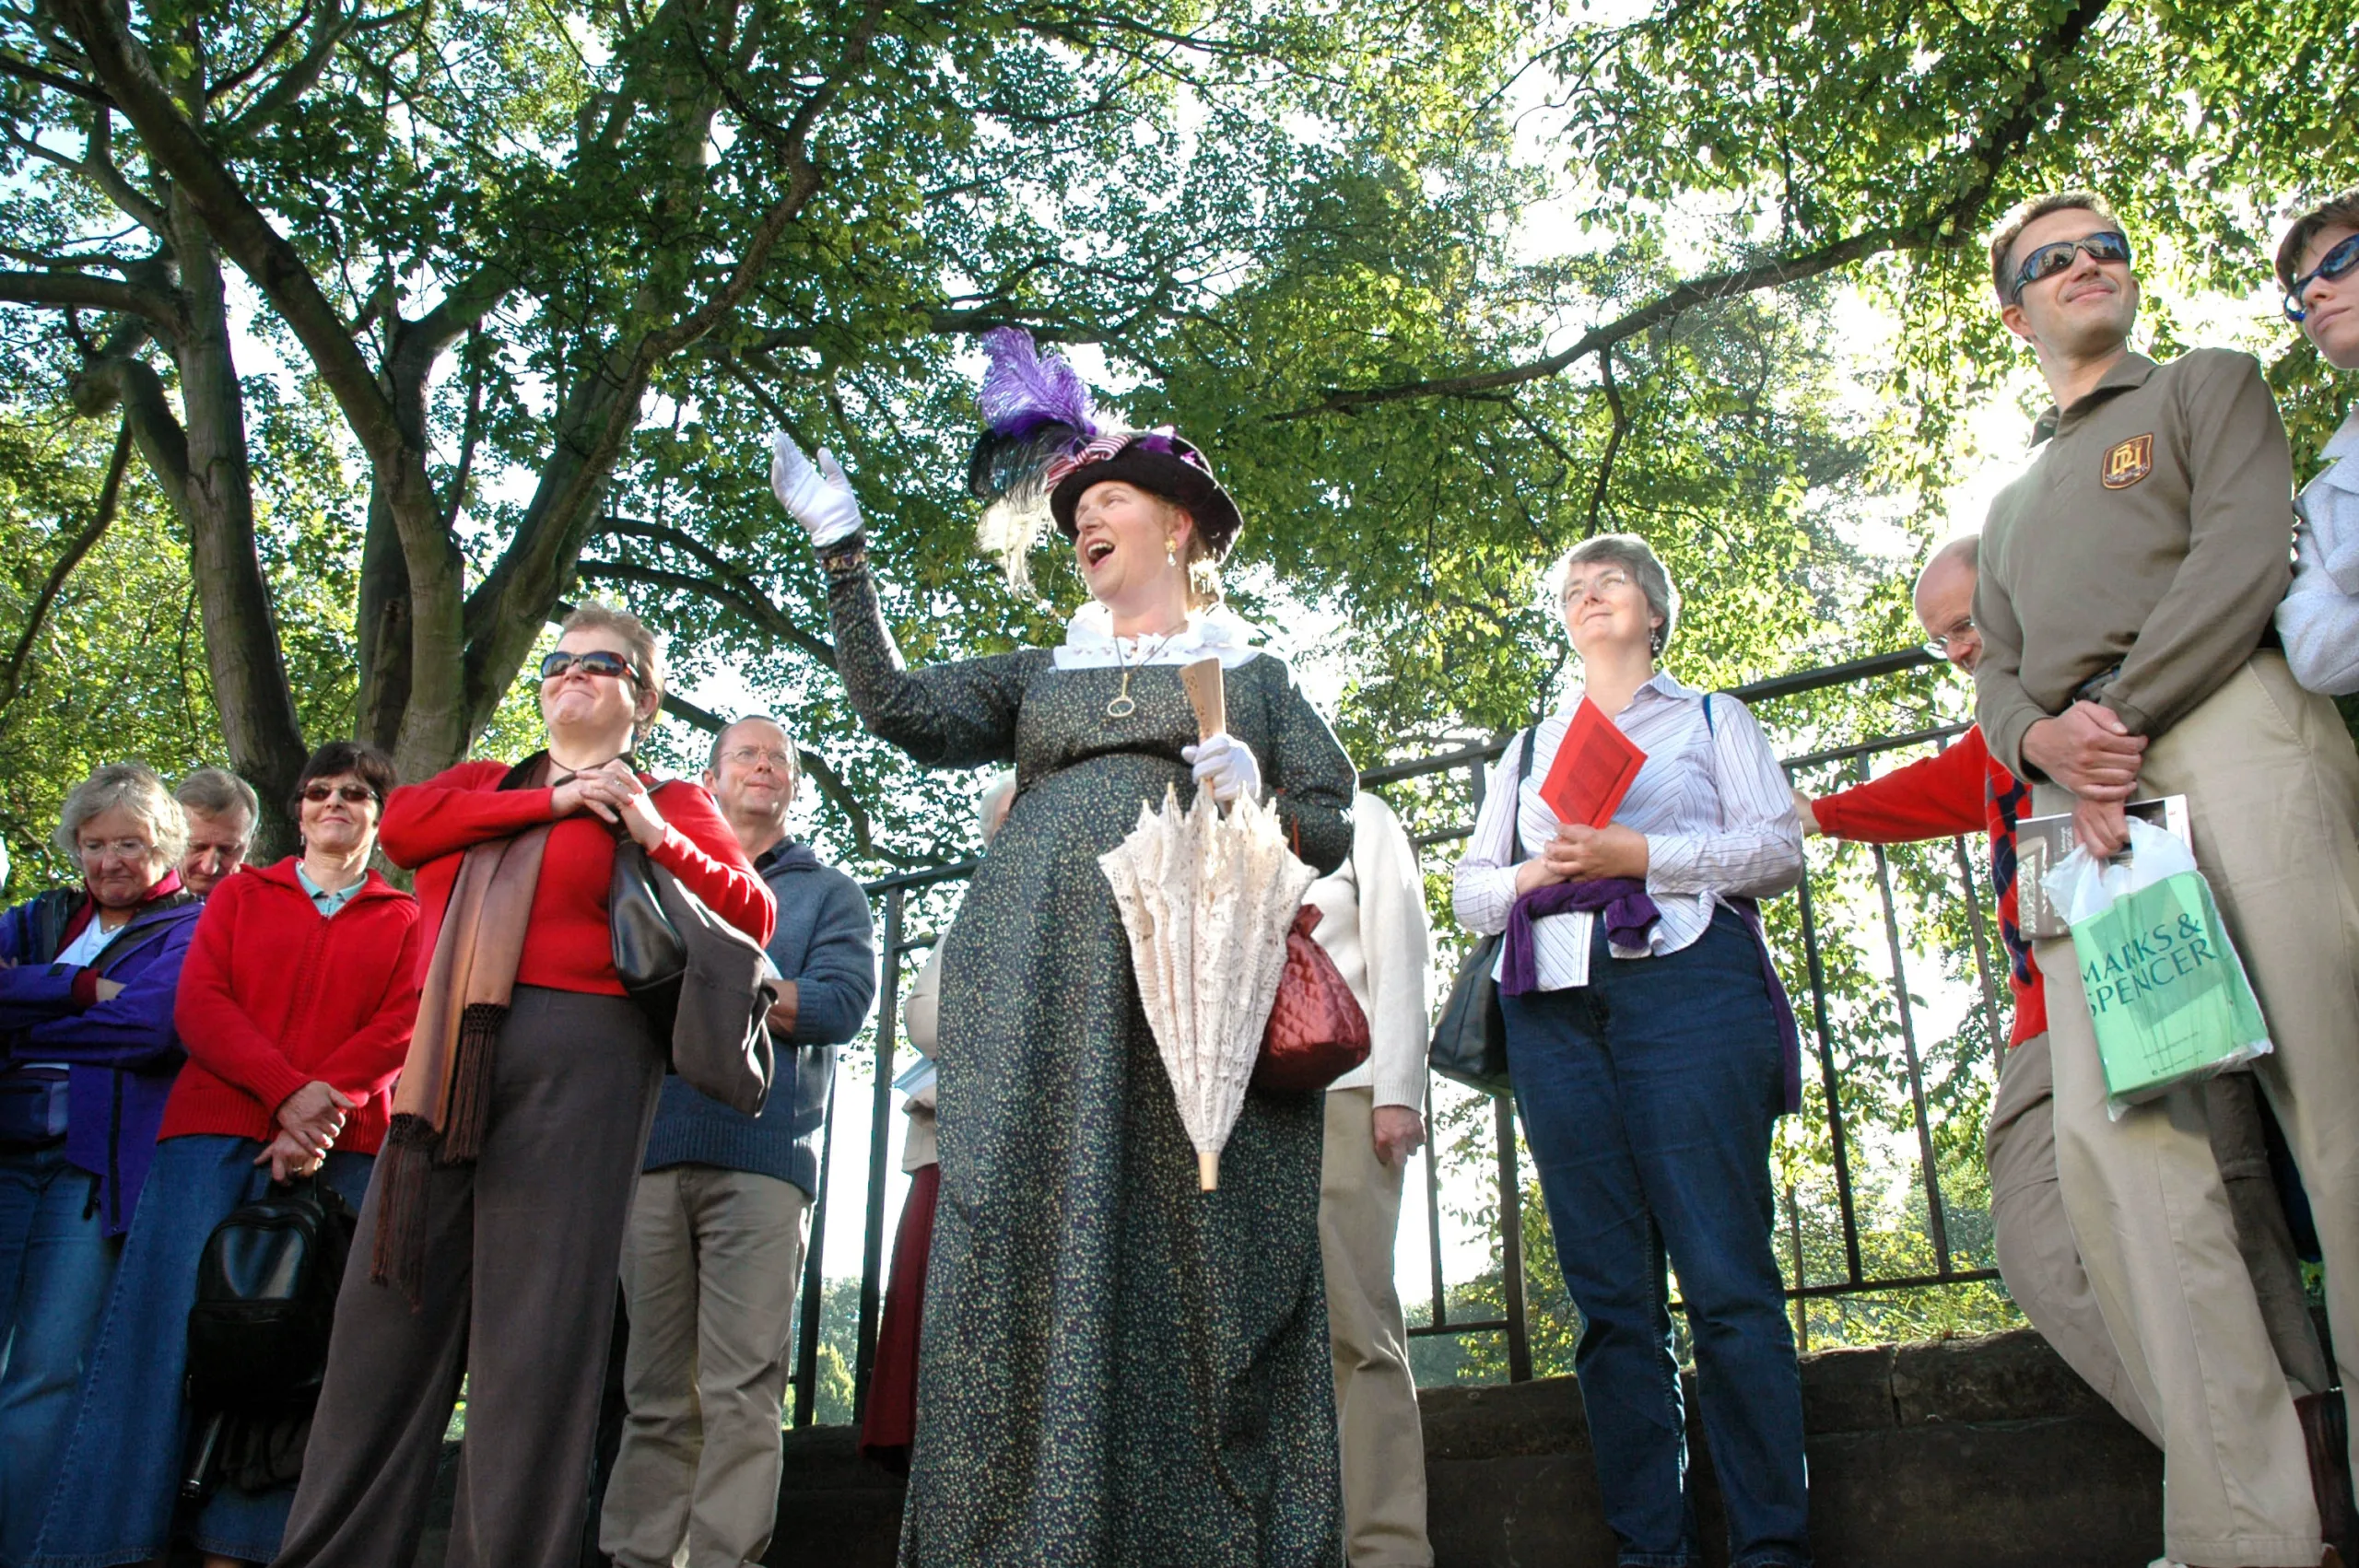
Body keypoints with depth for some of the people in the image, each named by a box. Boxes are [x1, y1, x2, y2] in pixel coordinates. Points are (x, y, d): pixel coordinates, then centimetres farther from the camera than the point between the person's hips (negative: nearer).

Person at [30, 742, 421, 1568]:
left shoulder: (408, 918, 16)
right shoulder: (238, 894, 20)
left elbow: (404, 1025, 3)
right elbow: (198, 1004, 6)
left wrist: (326, 1101, -15)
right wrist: (286, 1090, -11)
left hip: (336, 1151, -1)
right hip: (214, 1130, 1)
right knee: (161, 1321, -7)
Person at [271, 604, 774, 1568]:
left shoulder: (663, 801, 14)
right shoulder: (484, 783, 26)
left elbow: (750, 915, 4)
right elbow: (401, 825, 5)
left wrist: (657, 836, -8)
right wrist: (554, 799, 0)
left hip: (578, 1053, -4)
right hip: (445, 1056, 4)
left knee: (535, 1331, -6)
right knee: (388, 1315, 3)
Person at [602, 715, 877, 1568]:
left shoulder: (826, 892, 16)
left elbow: (840, 1004, -1)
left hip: (760, 1156, -2)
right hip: (650, 1152, 2)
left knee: (743, 1387, -8)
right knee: (653, 1388, 4)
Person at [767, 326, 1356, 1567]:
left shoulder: (1253, 673, 24)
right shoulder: (1038, 674, 27)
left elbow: (1335, 826, 16)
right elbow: (900, 708, 11)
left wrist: (1261, 805, -5)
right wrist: (842, 553, 8)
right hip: (1045, 988, 1)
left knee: (1201, 1260, -9)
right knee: (1043, 1245, -11)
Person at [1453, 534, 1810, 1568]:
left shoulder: (1711, 719, 19)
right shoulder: (1530, 747, 28)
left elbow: (1778, 848, 5)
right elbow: (1469, 891, 22)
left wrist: (1640, 854, -8)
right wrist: (1538, 873, 1)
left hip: (1687, 985, -3)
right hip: (1557, 1008, 3)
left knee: (1726, 1274, -11)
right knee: (1609, 1285, -1)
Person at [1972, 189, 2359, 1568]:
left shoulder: (2210, 388, 20)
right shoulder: (2013, 503, 34)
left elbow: (2245, 555, 1)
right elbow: (1999, 678, 21)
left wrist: (2122, 715, -9)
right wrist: (2042, 739, -3)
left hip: (2228, 731, -4)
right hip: (2080, 800, 5)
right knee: (2116, 1131, -11)